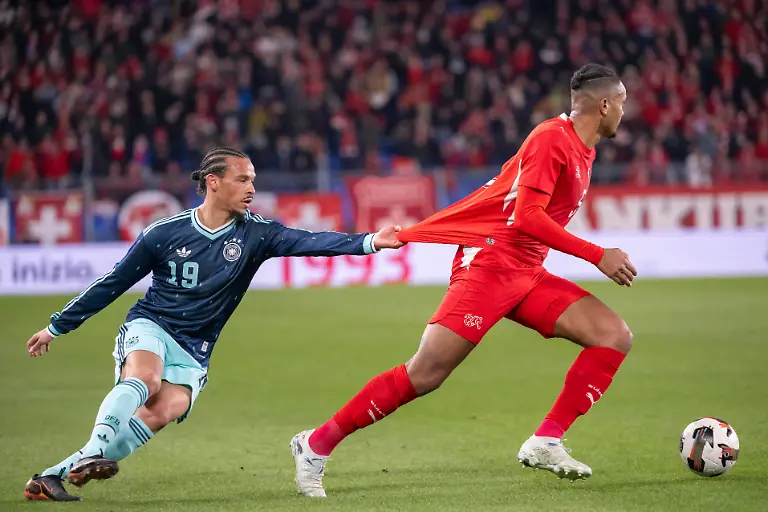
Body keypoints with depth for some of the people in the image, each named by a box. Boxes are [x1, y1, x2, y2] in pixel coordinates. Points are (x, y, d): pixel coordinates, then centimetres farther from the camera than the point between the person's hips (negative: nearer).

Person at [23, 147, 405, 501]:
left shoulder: (254, 234, -1)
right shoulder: (164, 233, -4)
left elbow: (308, 241, -15)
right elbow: (113, 283, 6)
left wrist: (368, 242, -32)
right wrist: (56, 327, 11)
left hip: (192, 355, 1)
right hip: (148, 328, -1)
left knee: (161, 412, -26)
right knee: (145, 380, -35)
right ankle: (91, 454, -50)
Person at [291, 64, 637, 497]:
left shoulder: (583, 150, 14)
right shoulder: (552, 138, -13)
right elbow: (527, 217, -21)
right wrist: (598, 256, -20)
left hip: (526, 275, 9)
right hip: (489, 264, -9)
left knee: (615, 336, -5)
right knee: (425, 374, -14)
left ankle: (545, 443, -7)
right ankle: (316, 445, -1)